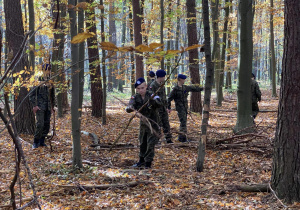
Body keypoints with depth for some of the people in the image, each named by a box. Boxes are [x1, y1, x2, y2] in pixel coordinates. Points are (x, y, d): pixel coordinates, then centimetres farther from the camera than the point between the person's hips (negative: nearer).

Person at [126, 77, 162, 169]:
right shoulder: (135, 97, -7)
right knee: (142, 143, 16)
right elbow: (129, 108, -22)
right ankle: (142, 160, 31)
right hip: (143, 122, 4)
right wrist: (130, 108, -46)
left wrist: (153, 100, -56)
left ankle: (148, 162, 6)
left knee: (150, 143, -5)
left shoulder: (151, 95, -17)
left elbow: (159, 104, -35)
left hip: (153, 122, -4)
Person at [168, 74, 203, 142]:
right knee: (183, 122, -14)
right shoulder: (175, 89, -9)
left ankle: (181, 137, 17)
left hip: (185, 107, 7)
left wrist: (202, 88, 30)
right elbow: (169, 98, -5)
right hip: (179, 108, -7)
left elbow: (194, 88, 24)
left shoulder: (185, 87, 10)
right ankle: (183, 137, -13)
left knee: (184, 122, 9)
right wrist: (168, 108, -4)